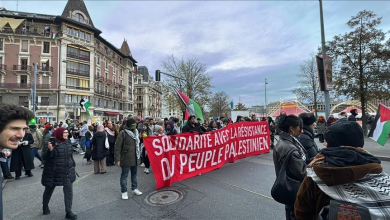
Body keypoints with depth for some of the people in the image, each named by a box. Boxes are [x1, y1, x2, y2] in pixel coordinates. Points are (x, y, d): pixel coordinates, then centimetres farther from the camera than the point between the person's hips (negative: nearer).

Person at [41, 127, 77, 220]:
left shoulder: (68, 142, 3)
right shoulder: (51, 142, -14)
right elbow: (45, 157, -17)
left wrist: (73, 165, 19)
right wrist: (50, 149, -35)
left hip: (67, 171, 4)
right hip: (53, 172, -3)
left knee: (69, 191, -1)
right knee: (49, 190, 19)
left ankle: (68, 212, 8)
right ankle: (45, 206, 48)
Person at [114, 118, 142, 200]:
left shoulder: (135, 132, 8)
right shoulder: (123, 133, -15)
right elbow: (117, 147, -15)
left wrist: (138, 155, 15)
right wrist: (117, 159, -17)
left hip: (134, 158, 7)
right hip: (126, 158, -7)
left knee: (134, 174, 18)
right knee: (124, 175, 7)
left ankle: (134, 188, 34)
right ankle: (124, 192, 23)